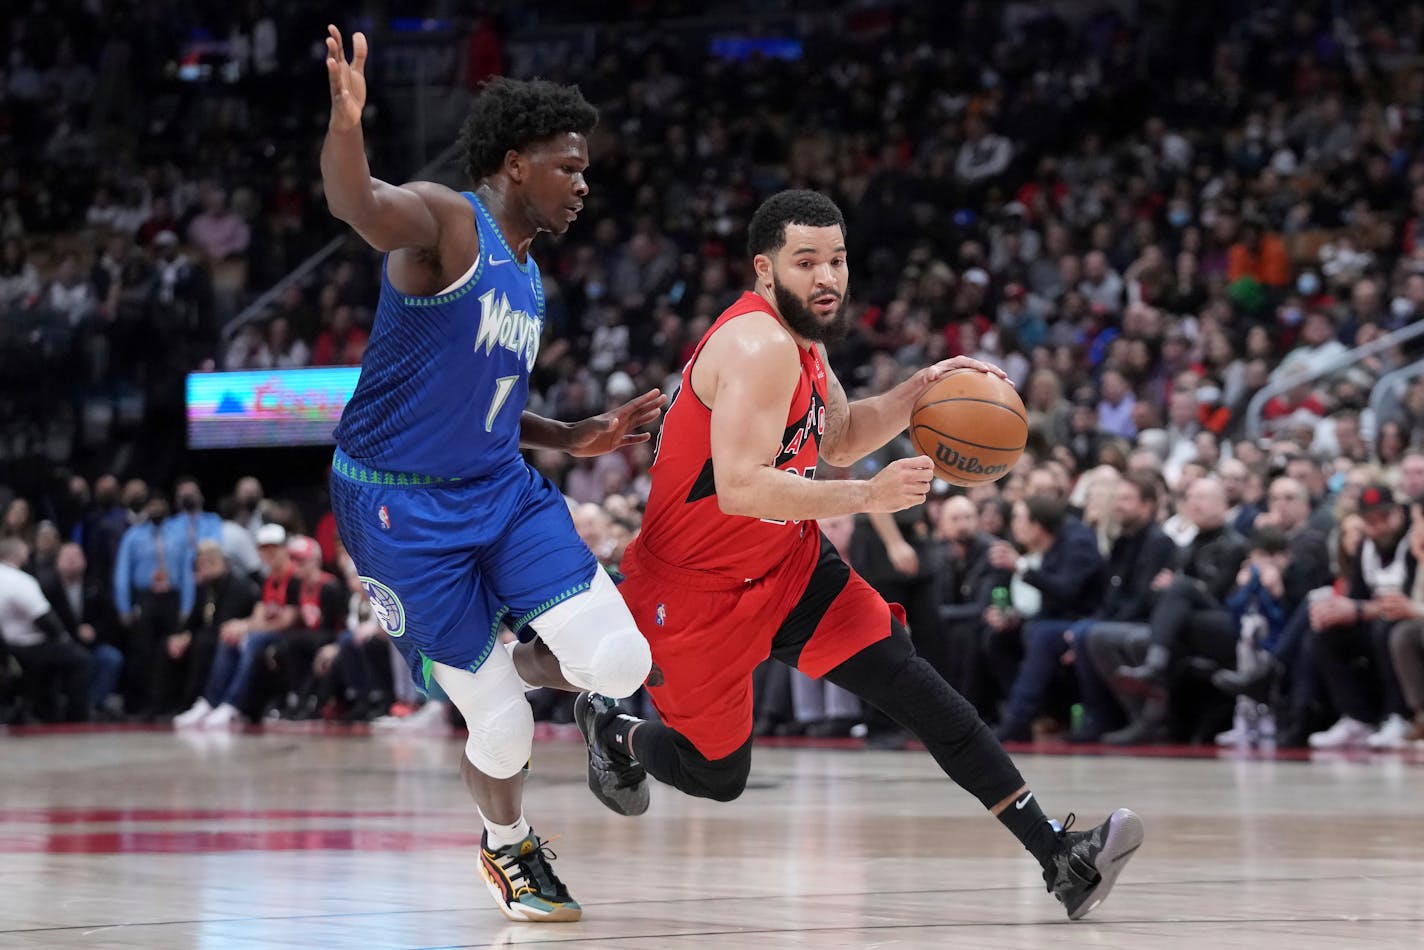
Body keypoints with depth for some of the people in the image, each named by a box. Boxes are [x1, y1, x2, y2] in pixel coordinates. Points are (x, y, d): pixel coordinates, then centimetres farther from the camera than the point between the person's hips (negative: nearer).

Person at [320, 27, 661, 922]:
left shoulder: (527, 276, 13)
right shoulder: (444, 221, -13)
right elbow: (356, 204, -37)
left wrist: (573, 438, 14)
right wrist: (346, 125, -58)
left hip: (501, 486, 7)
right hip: (402, 507, -7)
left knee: (618, 662, -12)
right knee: (501, 727, -3)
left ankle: (517, 667, 23)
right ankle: (509, 846, 30)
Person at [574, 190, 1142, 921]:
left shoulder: (799, 337, 4)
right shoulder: (759, 347, -26)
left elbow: (840, 441, 18)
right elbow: (739, 487, -36)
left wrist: (919, 391, 1)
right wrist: (868, 498, -38)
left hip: (786, 561, 8)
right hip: (698, 588, -8)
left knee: (909, 681, -10)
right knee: (718, 775, 7)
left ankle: (1060, 856, -16)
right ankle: (613, 731, 42)